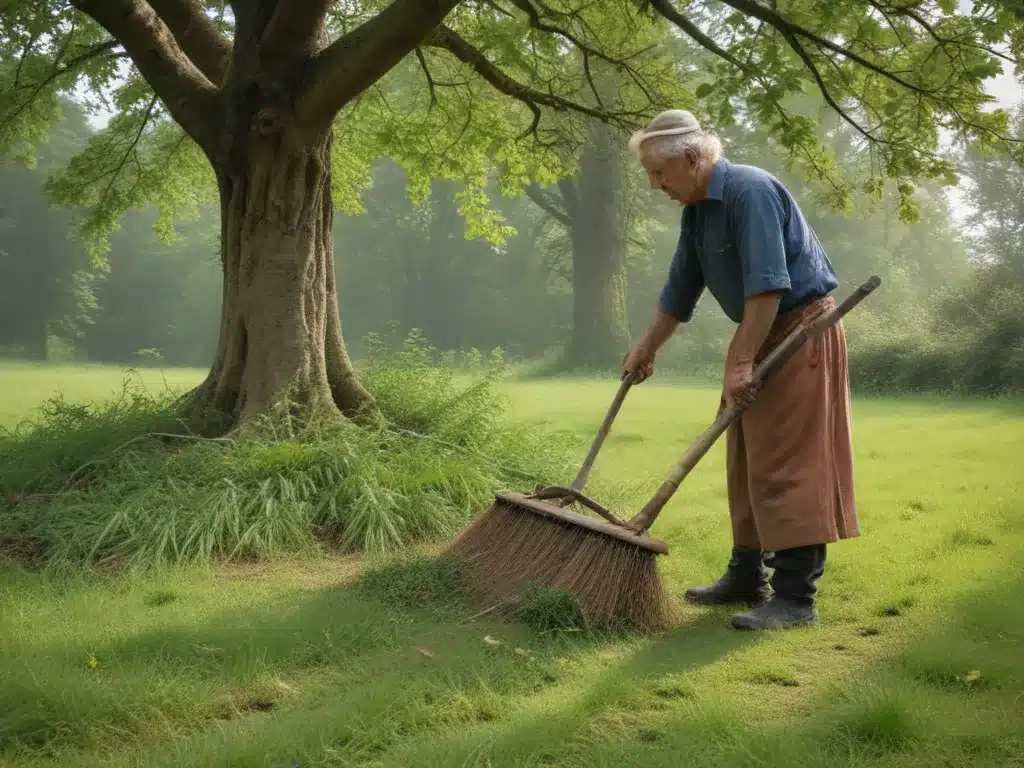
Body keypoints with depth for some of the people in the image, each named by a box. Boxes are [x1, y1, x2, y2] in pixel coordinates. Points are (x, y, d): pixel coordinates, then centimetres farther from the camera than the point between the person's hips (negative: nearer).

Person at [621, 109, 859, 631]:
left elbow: (767, 287, -27)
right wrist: (645, 351, 25)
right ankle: (748, 577, 22)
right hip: (762, 333, 10)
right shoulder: (696, 210, 9)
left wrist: (741, 362, -27)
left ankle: (796, 597, -7)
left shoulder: (750, 192, -20)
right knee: (746, 461, 12)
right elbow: (679, 292, 20)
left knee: (786, 464, -11)